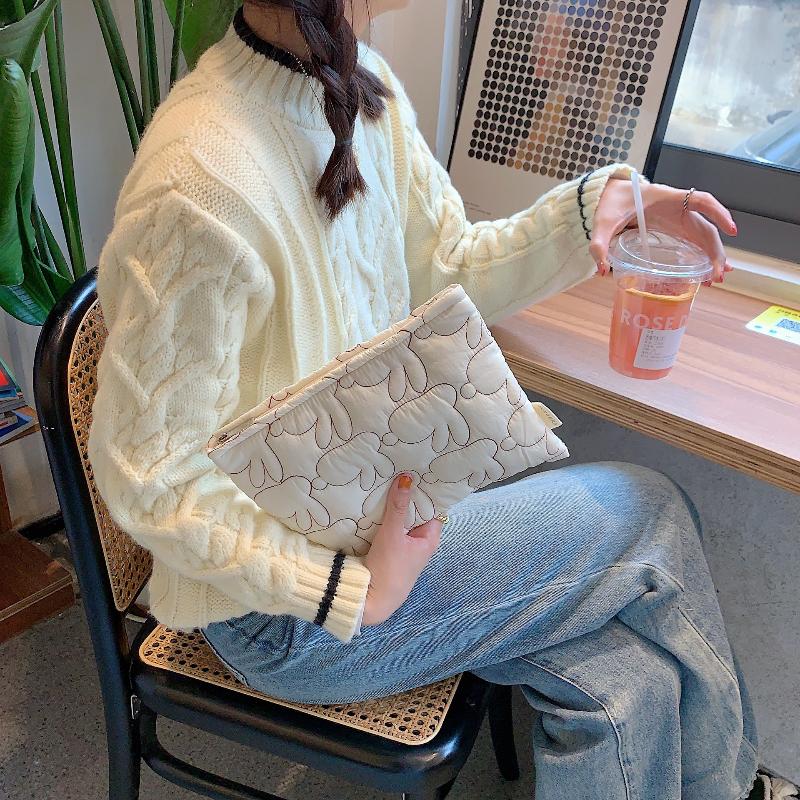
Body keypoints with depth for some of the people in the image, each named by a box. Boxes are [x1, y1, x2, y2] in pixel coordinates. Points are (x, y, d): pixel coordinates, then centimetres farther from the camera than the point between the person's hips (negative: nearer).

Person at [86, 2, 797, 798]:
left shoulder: (367, 88, -3)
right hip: (282, 615, -7)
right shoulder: (198, 185, -29)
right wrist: (356, 592, -20)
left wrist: (596, 203, -9)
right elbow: (148, 478, -22)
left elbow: (446, 269, 6)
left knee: (627, 680, -6)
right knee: (650, 514, -3)